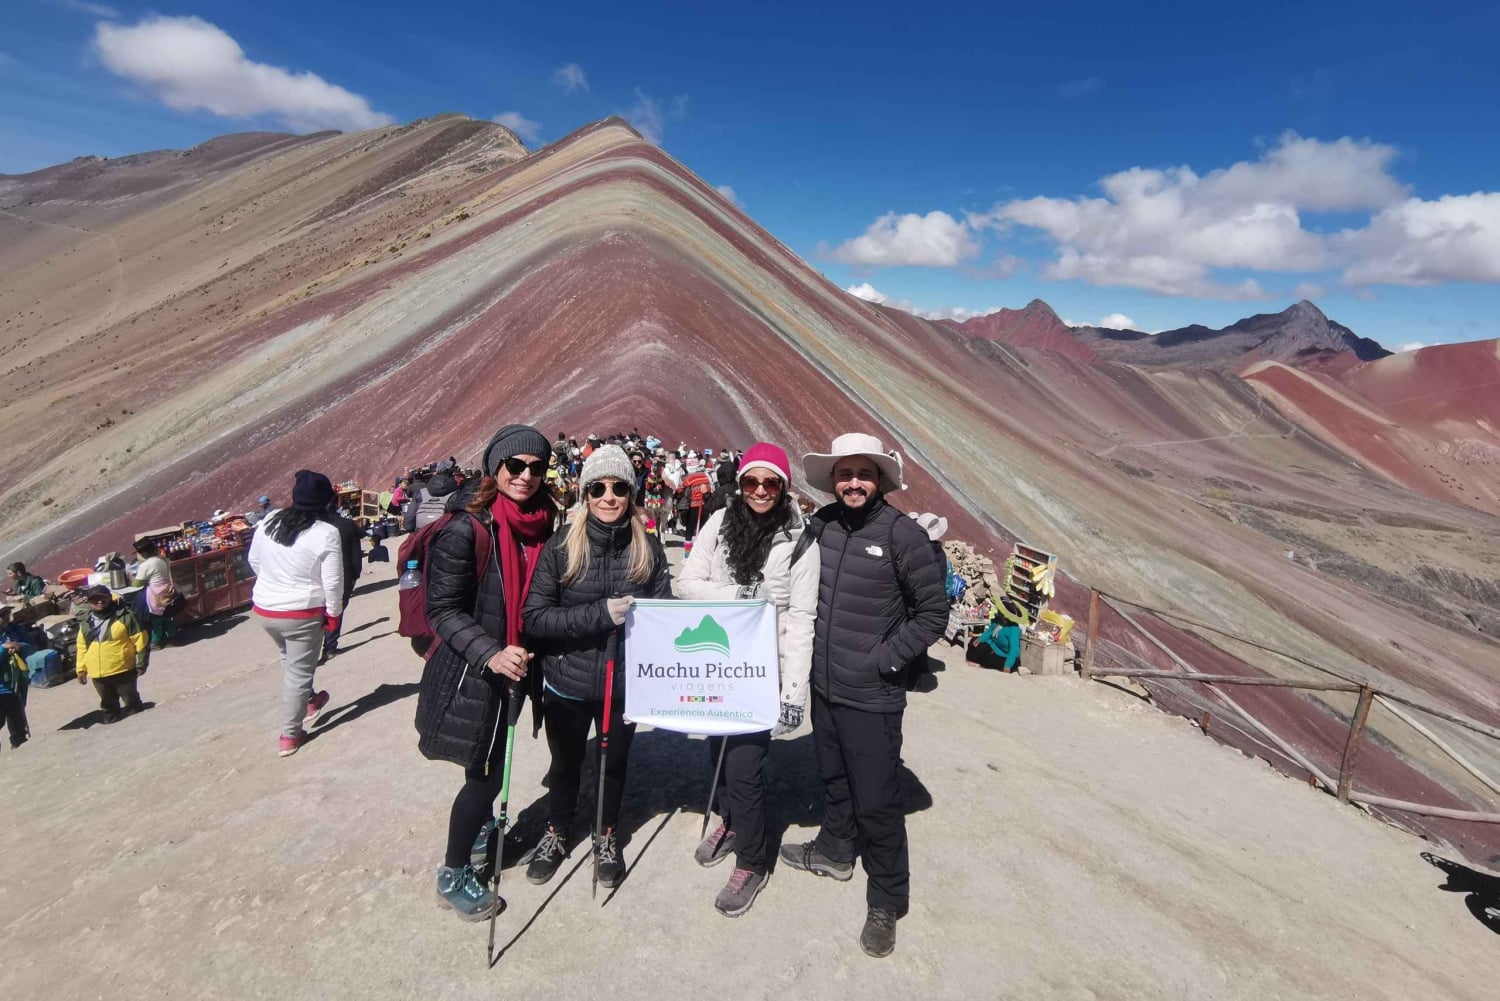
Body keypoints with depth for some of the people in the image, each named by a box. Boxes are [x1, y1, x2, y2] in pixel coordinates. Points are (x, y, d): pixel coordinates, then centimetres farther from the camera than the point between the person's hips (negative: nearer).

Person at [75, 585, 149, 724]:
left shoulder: (125, 616, -10)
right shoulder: (85, 623, 7)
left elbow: (140, 641, -8)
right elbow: (82, 647, 15)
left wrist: (141, 664, -8)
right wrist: (81, 668, 11)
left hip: (123, 670, -5)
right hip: (98, 673, 5)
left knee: (131, 700, 9)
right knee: (108, 703, 18)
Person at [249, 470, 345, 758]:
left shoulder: (268, 521, -3)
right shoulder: (326, 533, -20)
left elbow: (253, 561, 10)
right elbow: (332, 582, -18)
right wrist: (334, 613, -3)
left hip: (264, 609, 6)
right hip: (302, 613, -6)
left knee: (290, 661, 29)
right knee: (298, 672, 8)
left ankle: (309, 702, 47)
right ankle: (290, 736, 18)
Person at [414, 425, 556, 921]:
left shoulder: (543, 523, -1)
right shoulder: (466, 528, -21)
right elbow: (443, 609, -20)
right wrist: (489, 654, -32)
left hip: (515, 665, 6)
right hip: (471, 672, -6)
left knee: (494, 764, 23)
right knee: (486, 774, 4)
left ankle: (480, 830, 50)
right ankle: (453, 874, 27)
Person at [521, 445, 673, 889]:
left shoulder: (648, 548, -9)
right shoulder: (560, 547, -13)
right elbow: (534, 617, -16)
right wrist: (600, 614, -25)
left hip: (625, 682, 1)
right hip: (567, 682, -1)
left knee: (615, 762, 22)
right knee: (566, 764, 22)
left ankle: (607, 836, 49)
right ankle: (556, 833, 50)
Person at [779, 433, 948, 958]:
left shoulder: (902, 533, -16)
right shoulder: (820, 525, -1)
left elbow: (933, 612, -9)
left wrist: (885, 659, -12)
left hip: (872, 697, -5)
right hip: (823, 686, 5)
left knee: (877, 802, 6)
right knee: (833, 779, 25)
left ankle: (886, 902, 28)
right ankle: (835, 850, 49)